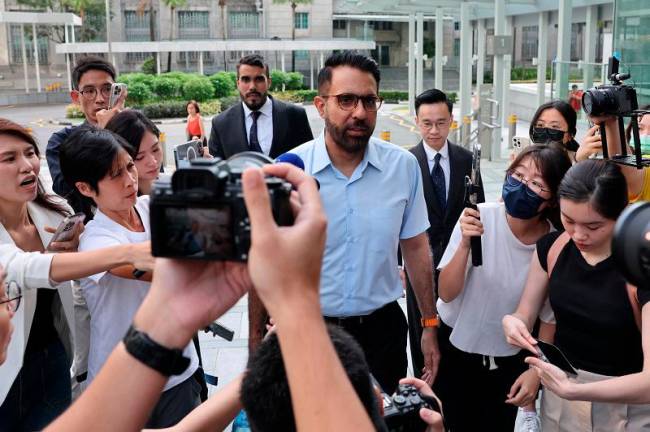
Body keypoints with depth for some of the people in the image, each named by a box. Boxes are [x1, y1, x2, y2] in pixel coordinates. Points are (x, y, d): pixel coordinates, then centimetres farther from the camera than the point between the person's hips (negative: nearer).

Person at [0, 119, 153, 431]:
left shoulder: (55, 213, -3)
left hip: (54, 366, 4)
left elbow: (87, 276, 12)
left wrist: (75, 250, -11)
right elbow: (28, 268, -41)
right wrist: (126, 253, -52)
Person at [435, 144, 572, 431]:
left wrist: (536, 369, -9)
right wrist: (466, 244, -33)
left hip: (509, 361, 1)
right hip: (454, 347, -1)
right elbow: (446, 294, -19)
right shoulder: (477, 217, -21)